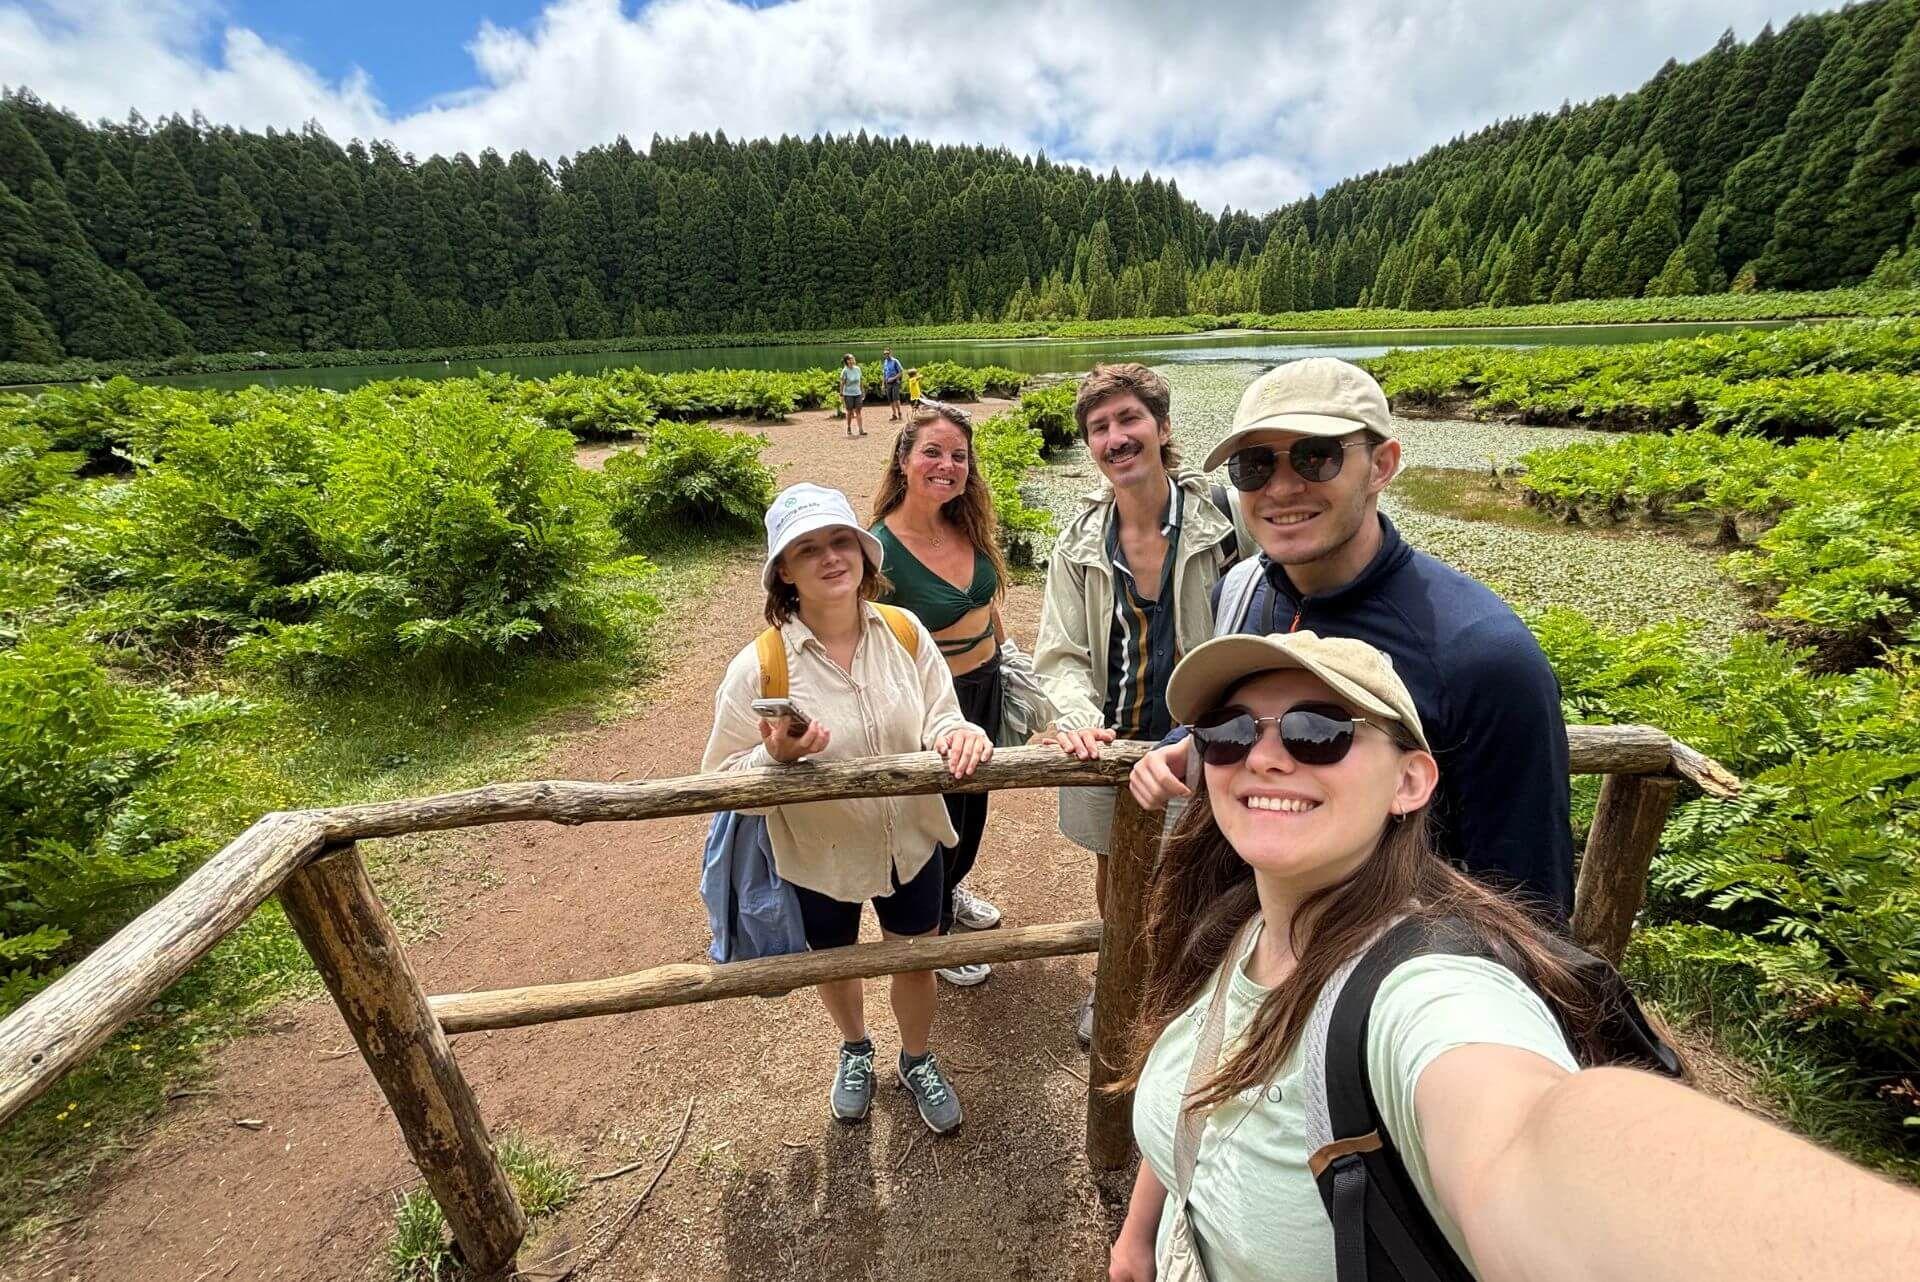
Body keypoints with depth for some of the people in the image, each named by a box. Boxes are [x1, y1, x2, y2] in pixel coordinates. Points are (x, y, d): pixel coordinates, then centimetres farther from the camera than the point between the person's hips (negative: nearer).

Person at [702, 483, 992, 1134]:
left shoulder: (906, 634, -15)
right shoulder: (759, 667, -22)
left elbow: (939, 721, -9)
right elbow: (723, 780, -15)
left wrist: (959, 735, -32)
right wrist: (775, 757, -36)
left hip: (911, 841, 2)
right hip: (818, 855, -1)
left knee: (915, 958, 22)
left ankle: (917, 1062, 57)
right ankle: (855, 1050, 63)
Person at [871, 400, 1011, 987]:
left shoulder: (970, 527, -5)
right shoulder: (881, 548, -24)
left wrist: (1004, 658, 17)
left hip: (985, 685, 7)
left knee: (973, 801, 26)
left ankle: (952, 891, 56)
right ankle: (934, 929, 43)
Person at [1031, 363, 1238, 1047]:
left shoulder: (1219, 520, -12)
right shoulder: (1080, 542, -4)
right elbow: (1062, 654, -5)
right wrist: (1080, 718, -23)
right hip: (1109, 741, 3)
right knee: (1114, 866, 22)